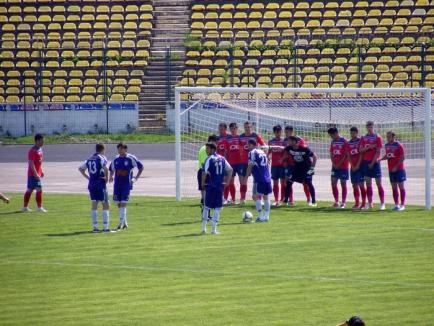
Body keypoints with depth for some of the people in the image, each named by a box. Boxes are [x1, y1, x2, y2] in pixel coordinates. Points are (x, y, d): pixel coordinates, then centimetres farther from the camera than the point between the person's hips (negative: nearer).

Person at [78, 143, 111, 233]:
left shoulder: (89, 159, 13)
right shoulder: (101, 158, -8)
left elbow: (80, 168, 20)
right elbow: (105, 168, -26)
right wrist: (107, 178, -12)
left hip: (91, 184, 6)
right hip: (100, 184, -6)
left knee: (94, 205, 11)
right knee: (106, 205, 1)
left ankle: (95, 227, 11)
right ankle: (105, 227, -4)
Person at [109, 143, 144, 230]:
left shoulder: (131, 159, -6)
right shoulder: (116, 159, 8)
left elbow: (141, 167, 2)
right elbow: (112, 170, 22)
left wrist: (135, 178, -5)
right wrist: (111, 177, 1)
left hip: (127, 184, -5)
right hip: (117, 183, 5)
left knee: (123, 203, -11)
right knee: (119, 204, 8)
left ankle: (121, 224, -10)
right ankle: (124, 223, 22)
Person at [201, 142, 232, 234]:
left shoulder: (209, 159, -9)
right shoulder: (222, 159, 8)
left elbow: (204, 173, -16)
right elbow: (230, 170, 11)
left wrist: (203, 184, -4)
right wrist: (226, 181, 14)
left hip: (210, 186, -3)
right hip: (220, 186, 3)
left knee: (207, 207, 8)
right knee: (217, 208, 6)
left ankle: (204, 228, 9)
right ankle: (214, 228, 2)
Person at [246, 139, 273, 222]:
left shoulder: (252, 153, -5)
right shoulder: (262, 152, 18)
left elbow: (250, 166, -9)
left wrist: (246, 177, -2)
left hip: (259, 179, -8)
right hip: (267, 178, 8)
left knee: (256, 197, -3)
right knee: (266, 197, 14)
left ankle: (261, 216, -9)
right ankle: (266, 216, 14)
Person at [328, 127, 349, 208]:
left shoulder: (344, 142, -9)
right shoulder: (333, 142, 10)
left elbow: (346, 155, -12)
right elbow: (331, 154, 12)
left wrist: (339, 164, -13)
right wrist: (333, 163, -3)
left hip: (343, 166, -6)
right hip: (335, 166, 6)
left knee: (343, 184, -1)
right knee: (333, 183, 1)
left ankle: (343, 202, 4)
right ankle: (336, 202, 8)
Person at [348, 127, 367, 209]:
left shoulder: (360, 141, -4)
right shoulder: (349, 143, 12)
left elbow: (361, 154, -8)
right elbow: (349, 156, 10)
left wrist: (358, 165, -11)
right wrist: (352, 166, 0)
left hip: (360, 166, -6)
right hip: (353, 167, 6)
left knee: (361, 184, -9)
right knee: (354, 185, 6)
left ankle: (363, 203, -8)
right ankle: (357, 203, 11)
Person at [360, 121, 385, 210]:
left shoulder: (377, 137, -3)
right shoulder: (364, 138, 11)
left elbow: (378, 152, -7)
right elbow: (361, 150, 4)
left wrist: (372, 163, -12)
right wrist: (369, 147, -13)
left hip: (374, 162, -5)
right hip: (366, 162, 5)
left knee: (378, 183, -5)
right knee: (368, 183, 5)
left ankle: (382, 204, -5)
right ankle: (370, 203, 8)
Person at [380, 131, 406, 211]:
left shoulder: (399, 145, -11)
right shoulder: (387, 145, 9)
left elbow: (402, 158, -12)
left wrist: (396, 167, -17)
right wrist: (380, 159, 1)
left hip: (399, 169, -6)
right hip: (391, 170, 6)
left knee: (401, 186, -2)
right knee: (394, 187, 7)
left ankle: (402, 205, 1)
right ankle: (396, 204, 11)